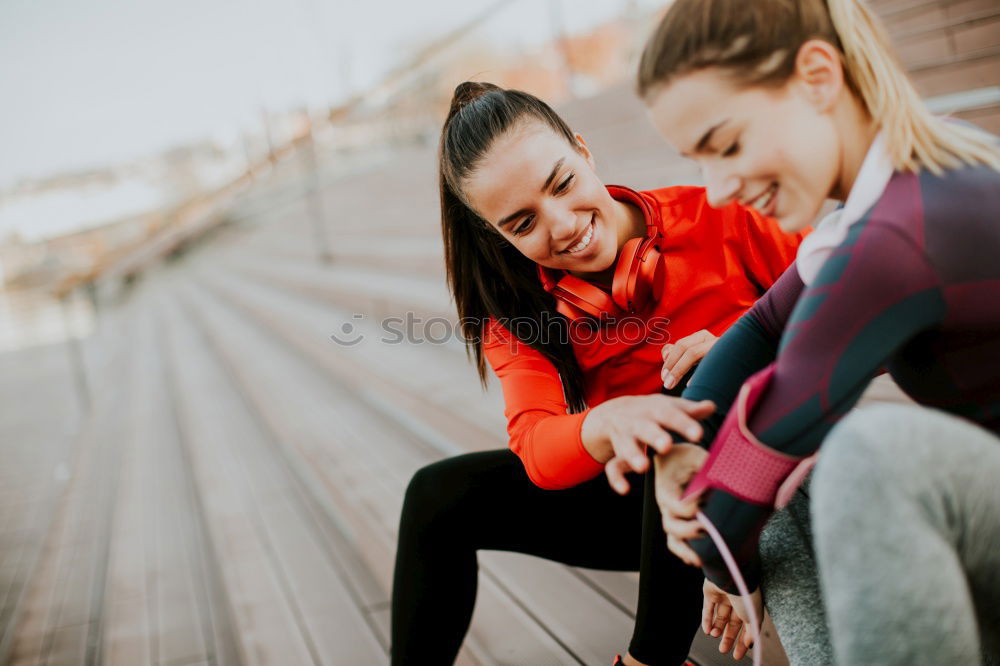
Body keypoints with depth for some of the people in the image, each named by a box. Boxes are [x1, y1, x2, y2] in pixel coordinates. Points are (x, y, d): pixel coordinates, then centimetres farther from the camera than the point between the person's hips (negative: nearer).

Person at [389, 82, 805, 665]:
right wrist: (609, 423, -43)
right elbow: (535, 448, -20)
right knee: (440, 495, -7)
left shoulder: (711, 219, -14)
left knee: (697, 389, -34)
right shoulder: (517, 310, -5)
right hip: (646, 500, 3)